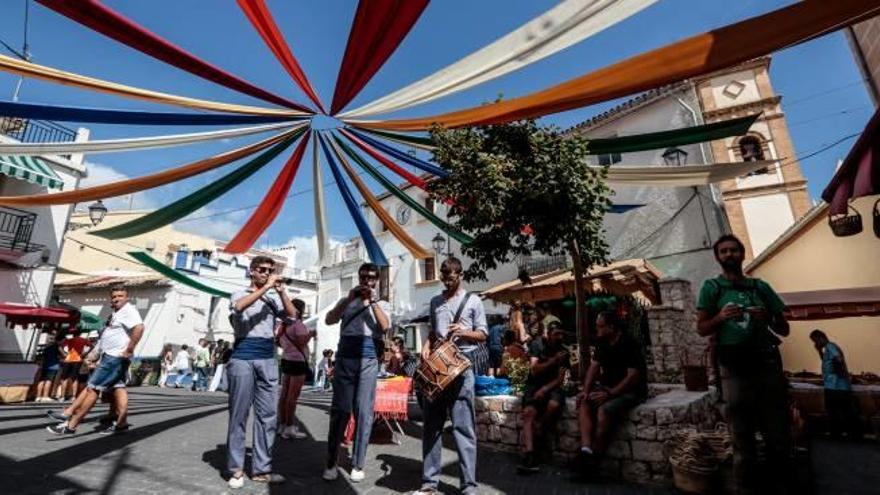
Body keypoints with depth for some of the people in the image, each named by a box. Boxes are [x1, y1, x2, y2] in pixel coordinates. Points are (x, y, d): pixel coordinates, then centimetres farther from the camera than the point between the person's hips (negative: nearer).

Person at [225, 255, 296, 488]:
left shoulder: (274, 299, 15)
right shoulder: (240, 294, 5)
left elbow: (292, 314, -1)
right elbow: (239, 306, -19)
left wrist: (281, 291, -10)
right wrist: (266, 287, -19)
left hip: (268, 360, 4)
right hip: (243, 358, -4)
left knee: (268, 414, 4)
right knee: (239, 414, 3)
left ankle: (261, 468, 13)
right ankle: (236, 469, 14)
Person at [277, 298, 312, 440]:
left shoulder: (284, 324, 12)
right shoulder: (298, 324, -15)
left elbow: (278, 341, 19)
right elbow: (302, 342, -22)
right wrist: (311, 334, -8)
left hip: (286, 359, 9)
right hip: (298, 361, -9)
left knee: (284, 394, 12)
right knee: (293, 396, -5)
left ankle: (282, 425, 20)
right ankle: (289, 428, -1)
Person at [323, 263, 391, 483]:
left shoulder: (382, 304, 14)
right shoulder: (346, 301, 16)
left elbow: (385, 327, -5)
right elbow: (329, 320, 0)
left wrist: (372, 300, -8)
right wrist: (349, 298, -8)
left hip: (368, 359, 0)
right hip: (345, 357, 1)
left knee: (364, 411, 1)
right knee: (340, 410, 2)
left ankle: (358, 464, 12)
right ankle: (331, 462, 14)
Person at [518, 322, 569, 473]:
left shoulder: (564, 352, 7)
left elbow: (560, 378, 0)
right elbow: (534, 370, -7)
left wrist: (544, 389, -17)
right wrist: (553, 360, -17)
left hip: (552, 386, 1)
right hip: (534, 385, -1)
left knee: (554, 404, -33)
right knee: (529, 411, -28)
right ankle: (529, 455, -35)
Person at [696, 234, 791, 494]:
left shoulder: (761, 286, 10)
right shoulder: (711, 287, 3)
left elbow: (784, 329, 13)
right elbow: (701, 329, 1)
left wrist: (768, 318, -8)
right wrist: (720, 317, -18)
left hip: (768, 365, 3)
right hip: (735, 371, -2)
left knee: (779, 436, 8)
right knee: (742, 441, 8)